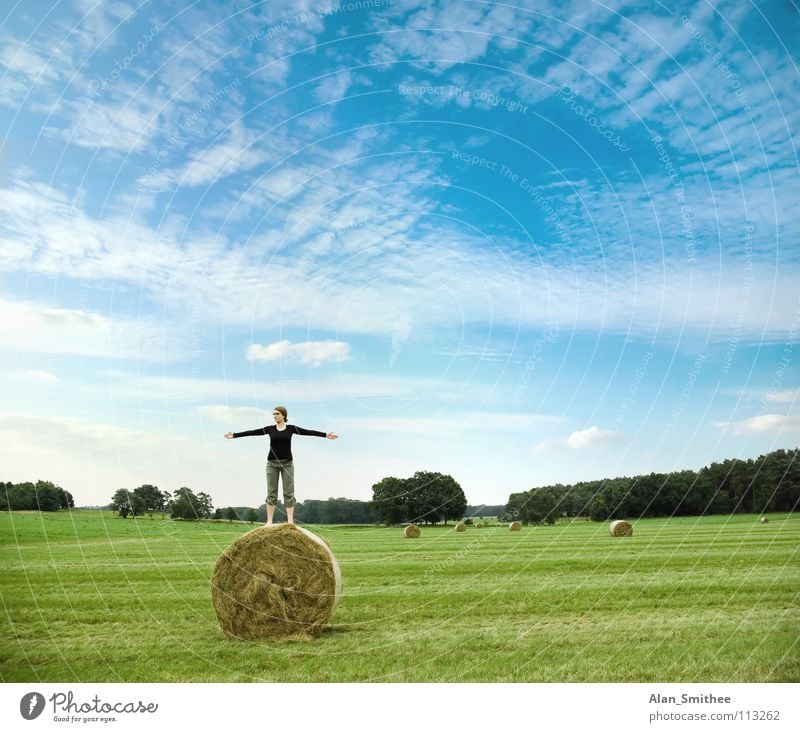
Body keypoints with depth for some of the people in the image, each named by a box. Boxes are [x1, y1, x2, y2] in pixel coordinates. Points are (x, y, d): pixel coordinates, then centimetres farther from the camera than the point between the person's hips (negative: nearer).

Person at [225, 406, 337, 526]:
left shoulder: (291, 428, 0)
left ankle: (290, 521, -1)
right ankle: (269, 521, 6)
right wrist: (235, 435, -1)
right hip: (272, 464, 1)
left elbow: (308, 432, -5)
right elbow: (252, 432, 2)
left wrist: (325, 435, -12)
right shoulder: (269, 429, 3)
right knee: (271, 493, 2)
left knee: (289, 493, -2)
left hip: (287, 464, -1)